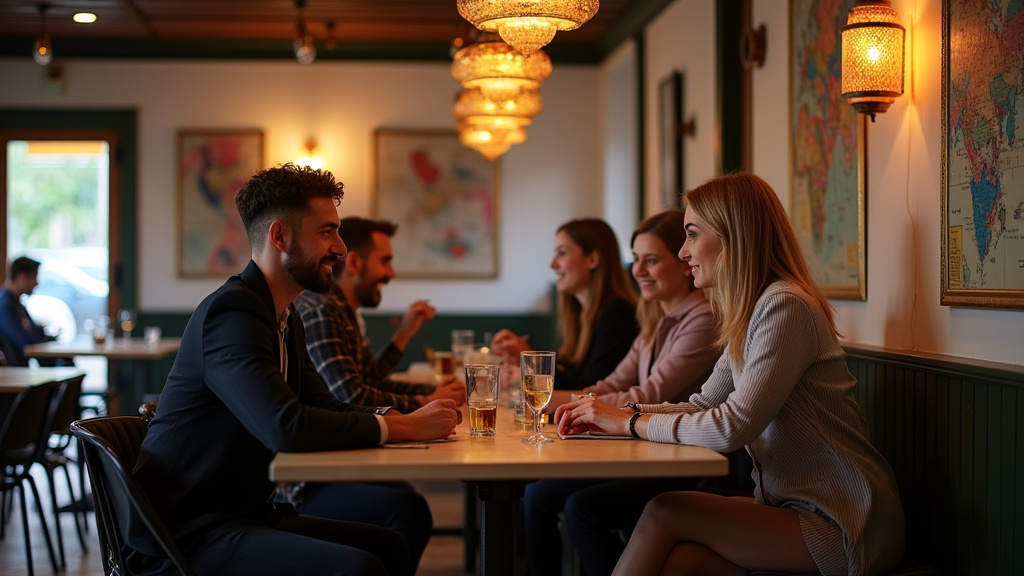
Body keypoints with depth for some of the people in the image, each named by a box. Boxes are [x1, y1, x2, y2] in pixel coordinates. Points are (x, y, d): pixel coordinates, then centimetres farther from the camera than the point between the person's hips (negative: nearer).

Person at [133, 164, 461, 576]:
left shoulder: (284, 320, 14)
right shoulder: (233, 311, -19)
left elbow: (323, 409, 16)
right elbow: (287, 428, -31)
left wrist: (402, 418, -5)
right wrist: (404, 427, -21)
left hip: (244, 513, 11)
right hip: (188, 533, -10)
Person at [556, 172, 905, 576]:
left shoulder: (786, 308, -17)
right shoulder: (749, 315, 14)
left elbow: (732, 427, -22)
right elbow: (703, 406, 15)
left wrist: (629, 422, -12)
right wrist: (607, 414, 2)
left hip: (843, 524, -8)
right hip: (790, 502, 8)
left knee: (663, 513, -18)